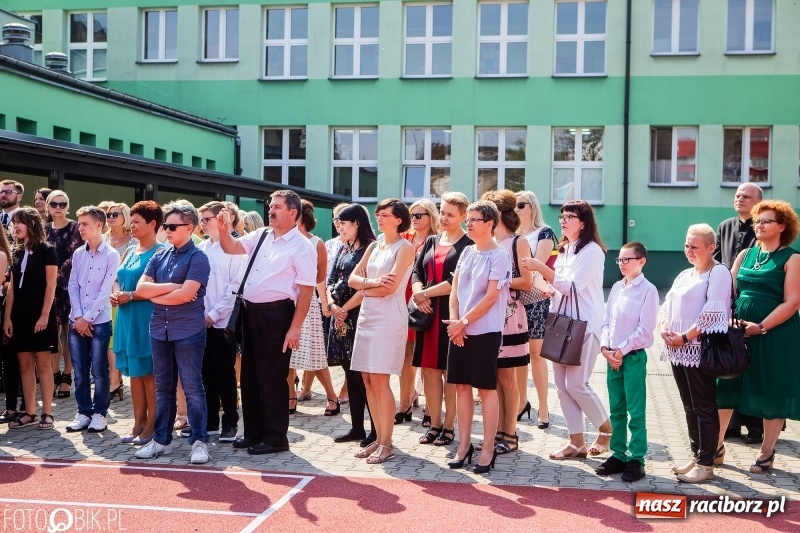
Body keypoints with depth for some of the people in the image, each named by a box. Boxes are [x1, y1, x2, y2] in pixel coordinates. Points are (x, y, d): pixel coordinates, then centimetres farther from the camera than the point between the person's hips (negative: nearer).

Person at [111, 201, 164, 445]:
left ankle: (152, 427, 5)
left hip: (147, 318, -8)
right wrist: (115, 295, 3)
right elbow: (120, 281, 23)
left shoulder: (159, 252, -9)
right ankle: (139, 424, 18)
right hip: (127, 318, 8)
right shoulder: (129, 252, 16)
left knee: (149, 372, -2)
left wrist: (130, 296, -16)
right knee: (134, 372, 11)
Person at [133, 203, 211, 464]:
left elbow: (185, 294, -16)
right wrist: (171, 287, -9)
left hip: (188, 331, -6)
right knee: (163, 388, 13)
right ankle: (161, 440, 21)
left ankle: (199, 441, 5)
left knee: (193, 388, -1)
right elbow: (140, 288, 3)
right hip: (159, 330, 6)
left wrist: (156, 294, -3)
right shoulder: (159, 257, 11)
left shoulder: (197, 258, -6)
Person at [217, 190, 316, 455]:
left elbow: (306, 290, -13)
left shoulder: (301, 246, -10)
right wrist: (223, 229, -10)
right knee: (250, 373, 15)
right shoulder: (261, 236, 10)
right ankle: (254, 432, 29)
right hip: (250, 311, 8)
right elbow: (232, 248, 11)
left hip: (276, 314, -8)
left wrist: (295, 327, -18)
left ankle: (275, 437, 14)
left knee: (272, 376, 0)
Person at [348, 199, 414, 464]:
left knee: (379, 380, -9)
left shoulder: (404, 248, -3)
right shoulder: (374, 246, 17)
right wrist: (372, 282, -12)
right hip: (367, 315, 7)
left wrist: (364, 288, 1)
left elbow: (390, 288, -14)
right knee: (367, 380, 6)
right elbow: (353, 278, 7)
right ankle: (378, 438, 15)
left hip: (389, 317, -7)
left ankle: (386, 444, -1)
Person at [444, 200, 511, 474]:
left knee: (486, 389, 0)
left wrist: (464, 322, -14)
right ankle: (463, 445, 18)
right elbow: (455, 289, 9)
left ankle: (488, 449, 8)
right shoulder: (467, 252, 11)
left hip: (485, 331, -6)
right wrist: (455, 321, -5)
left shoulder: (499, 255, -8)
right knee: (461, 386, 8)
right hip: (460, 330, 6)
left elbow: (491, 296, -14)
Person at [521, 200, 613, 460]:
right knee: (562, 385, 4)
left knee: (576, 383, -8)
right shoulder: (564, 250, 16)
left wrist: (541, 268, -22)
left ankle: (605, 428, 16)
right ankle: (576, 443, 12)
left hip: (584, 325, -8)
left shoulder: (592, 251, -9)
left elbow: (572, 286, -19)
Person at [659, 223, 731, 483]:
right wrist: (663, 329, -2)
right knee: (690, 407, 14)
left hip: (700, 350, -8)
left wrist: (684, 337, -15)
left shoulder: (718, 272, -7)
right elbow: (666, 306, 18)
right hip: (678, 351, 8)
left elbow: (712, 313, -16)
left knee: (704, 408, -1)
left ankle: (706, 464, 6)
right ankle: (696, 456, 23)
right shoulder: (684, 275, 18)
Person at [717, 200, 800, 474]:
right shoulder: (746, 254, 11)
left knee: (772, 392, 5)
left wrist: (761, 327, -20)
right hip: (738, 331, 5)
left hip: (775, 334, -5)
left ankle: (766, 452, 20)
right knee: (725, 387, 6)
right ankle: (716, 445, 18)